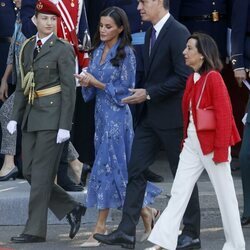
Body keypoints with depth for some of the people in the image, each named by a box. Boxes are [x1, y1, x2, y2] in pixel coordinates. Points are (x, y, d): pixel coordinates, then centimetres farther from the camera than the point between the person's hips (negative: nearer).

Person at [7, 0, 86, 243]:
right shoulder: (28, 47, 12)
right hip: (31, 114, 7)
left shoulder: (62, 49, -7)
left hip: (52, 116, -7)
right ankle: (71, 209, 19)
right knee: (29, 171, 7)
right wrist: (15, 117, 10)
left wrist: (65, 126, -15)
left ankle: (35, 229, 0)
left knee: (41, 173, -6)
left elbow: (69, 89, -10)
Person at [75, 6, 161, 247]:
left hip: (117, 115, -8)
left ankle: (100, 228, -5)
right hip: (101, 112, 8)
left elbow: (125, 89, -12)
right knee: (121, 167, 10)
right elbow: (91, 90, 17)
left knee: (107, 166, -8)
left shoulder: (126, 53, -9)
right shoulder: (98, 51, 12)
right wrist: (86, 82, -5)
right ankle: (146, 211, 24)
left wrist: (96, 83, -16)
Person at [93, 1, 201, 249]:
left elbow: (184, 77, -20)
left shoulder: (178, 33, -15)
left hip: (172, 117, -9)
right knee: (135, 171, 3)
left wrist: (149, 94, -18)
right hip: (150, 116, 9)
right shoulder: (151, 33, 13)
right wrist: (144, 94, 11)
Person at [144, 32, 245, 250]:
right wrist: (185, 140, 13)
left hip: (212, 144, -8)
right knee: (178, 193, 3)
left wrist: (221, 150, -17)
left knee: (225, 196, 3)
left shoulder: (213, 78, -14)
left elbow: (224, 115, -17)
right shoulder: (192, 79, 11)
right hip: (192, 144, 8)